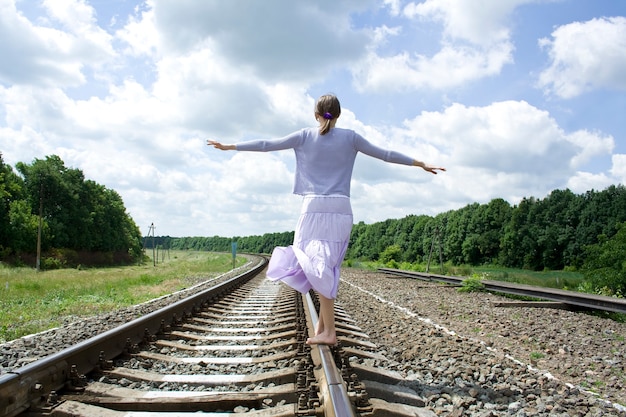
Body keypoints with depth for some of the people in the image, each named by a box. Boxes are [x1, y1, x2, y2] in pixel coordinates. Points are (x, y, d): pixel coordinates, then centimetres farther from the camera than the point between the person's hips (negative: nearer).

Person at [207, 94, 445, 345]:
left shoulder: (305, 136, 7)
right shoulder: (349, 137, 9)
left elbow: (266, 145, 9)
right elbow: (384, 154, 13)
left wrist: (229, 147, 20)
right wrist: (421, 164, 22)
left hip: (314, 207, -2)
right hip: (341, 209, 2)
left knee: (318, 267, -3)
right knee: (327, 268, 7)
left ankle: (329, 331, -7)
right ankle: (322, 328, 8)